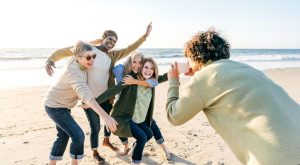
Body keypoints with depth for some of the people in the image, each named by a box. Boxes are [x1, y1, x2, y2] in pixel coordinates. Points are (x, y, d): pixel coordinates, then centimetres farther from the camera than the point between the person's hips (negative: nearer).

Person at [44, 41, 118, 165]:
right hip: (55, 106, -9)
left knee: (63, 136, 20)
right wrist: (104, 116, -64)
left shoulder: (75, 61, -10)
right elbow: (86, 95, -52)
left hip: (61, 105, 9)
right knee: (78, 136, -13)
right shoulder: (74, 72, -35)